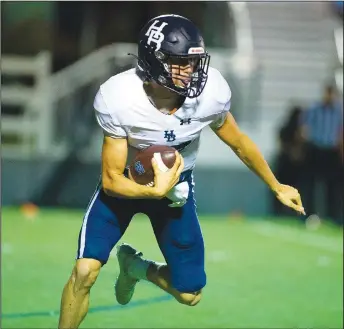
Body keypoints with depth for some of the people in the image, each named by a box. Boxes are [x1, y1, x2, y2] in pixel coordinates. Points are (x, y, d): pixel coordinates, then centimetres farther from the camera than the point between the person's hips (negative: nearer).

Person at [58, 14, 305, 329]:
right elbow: (112, 179, -24)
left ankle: (135, 267, 34)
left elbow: (239, 142, -4)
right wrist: (155, 191, -43)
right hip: (125, 182, -2)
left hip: (177, 183, 3)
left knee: (190, 294, 3)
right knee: (85, 271, -21)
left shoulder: (210, 91, -26)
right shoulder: (118, 99, -32)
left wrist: (277, 187, 7)